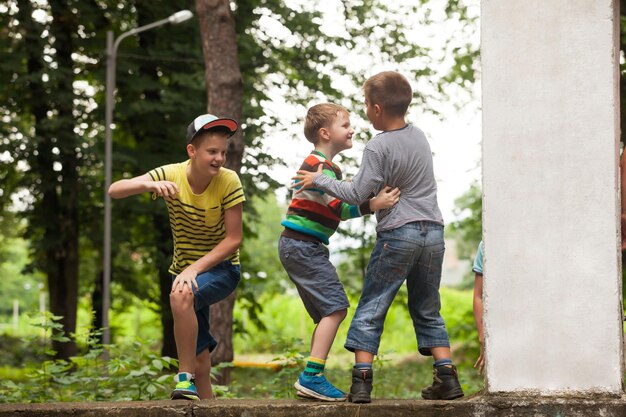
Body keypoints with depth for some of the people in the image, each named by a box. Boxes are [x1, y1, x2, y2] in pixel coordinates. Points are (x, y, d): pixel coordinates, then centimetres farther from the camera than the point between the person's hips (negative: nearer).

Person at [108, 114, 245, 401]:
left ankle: (186, 378, -24)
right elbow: (114, 191, -24)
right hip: (185, 270, 4)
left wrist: (194, 269, -26)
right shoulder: (171, 175, -16)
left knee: (181, 294, -35)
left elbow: (233, 239, -18)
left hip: (220, 268, -4)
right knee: (198, 354, 8)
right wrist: (148, 184, -43)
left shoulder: (228, 181, -20)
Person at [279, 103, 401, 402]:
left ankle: (312, 380, 10)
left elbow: (338, 204, 21)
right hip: (302, 245, -11)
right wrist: (373, 205, -33)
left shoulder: (326, 165, 19)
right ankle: (311, 377, -21)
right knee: (336, 307, -16)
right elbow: (339, 208, -24)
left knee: (328, 313, 12)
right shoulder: (317, 165, -15)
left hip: (299, 247, 11)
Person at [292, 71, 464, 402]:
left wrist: (319, 181, -1)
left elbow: (357, 194, -11)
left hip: (397, 234, -6)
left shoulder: (378, 147, -11)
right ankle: (446, 376, 5)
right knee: (427, 311, 15)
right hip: (433, 232, 6)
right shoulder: (419, 136, 11)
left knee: (370, 308, 1)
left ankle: (362, 380, -7)